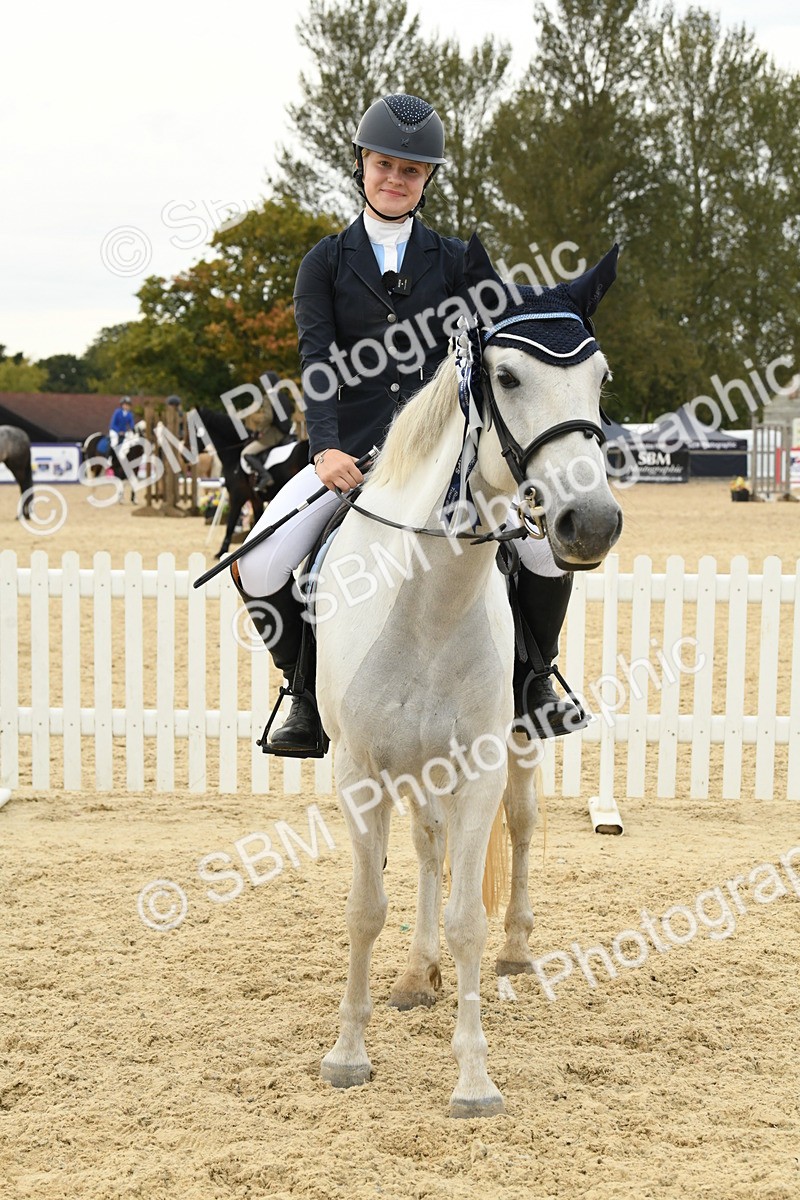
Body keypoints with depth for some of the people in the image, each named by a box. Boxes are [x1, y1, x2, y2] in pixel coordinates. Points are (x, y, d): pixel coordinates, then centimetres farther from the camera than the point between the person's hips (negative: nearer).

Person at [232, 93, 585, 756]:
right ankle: (308, 689, 5)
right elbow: (317, 362, -6)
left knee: (550, 544, -19)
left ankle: (533, 673, 8)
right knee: (258, 569, -21)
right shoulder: (326, 263, 7)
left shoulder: (454, 260, 10)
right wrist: (325, 450, -23)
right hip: (351, 453, 0)